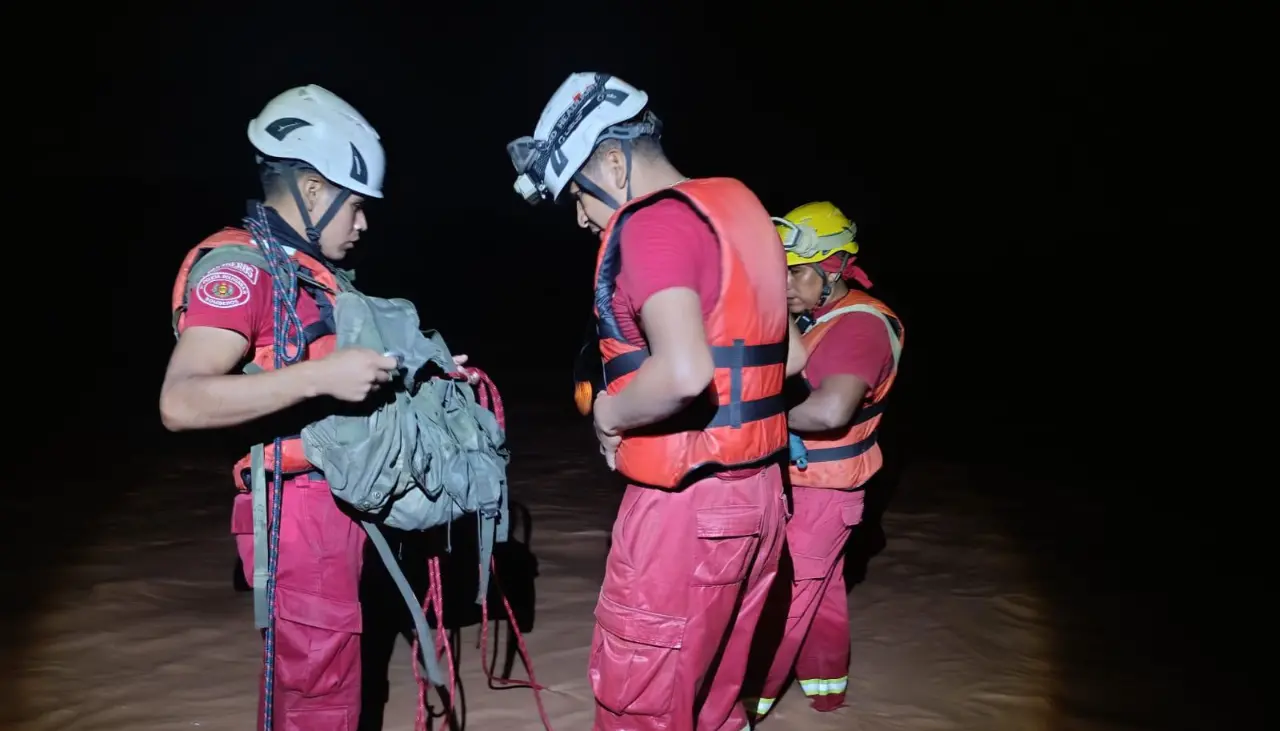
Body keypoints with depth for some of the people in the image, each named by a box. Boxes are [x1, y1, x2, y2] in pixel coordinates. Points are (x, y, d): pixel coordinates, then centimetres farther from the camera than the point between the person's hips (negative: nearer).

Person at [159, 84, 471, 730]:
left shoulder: (320, 273, 16)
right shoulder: (237, 265, -13)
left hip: (337, 501, 9)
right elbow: (180, 402, -26)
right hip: (298, 509, -9)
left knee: (301, 674, 19)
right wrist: (321, 375, -31)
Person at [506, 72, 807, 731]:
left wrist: (610, 413, -13)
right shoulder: (739, 207, 11)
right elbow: (791, 356, 19)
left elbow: (683, 372, -30)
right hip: (756, 489, 9)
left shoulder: (654, 222, -15)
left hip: (689, 503, -9)